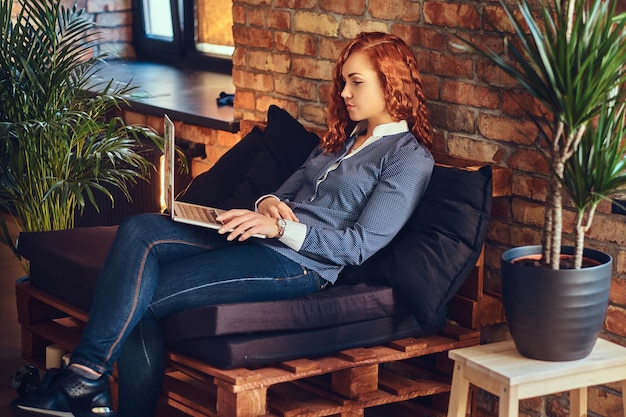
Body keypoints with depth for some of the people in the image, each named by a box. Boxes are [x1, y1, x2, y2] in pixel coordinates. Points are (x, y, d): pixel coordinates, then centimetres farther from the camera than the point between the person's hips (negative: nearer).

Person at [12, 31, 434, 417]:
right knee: (140, 230, -19)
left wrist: (280, 228, -18)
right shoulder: (345, 135, 23)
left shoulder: (409, 158, -3)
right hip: (257, 241, 8)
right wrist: (270, 202, -2)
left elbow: (361, 244, -12)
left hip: (300, 263, -8)